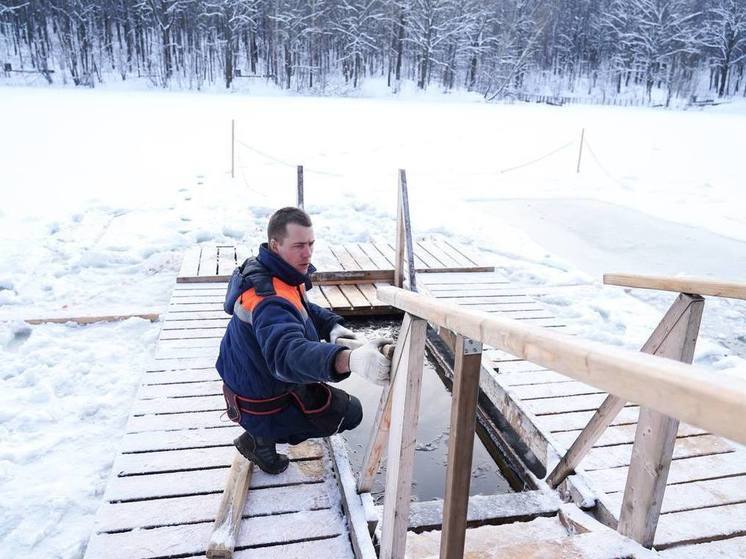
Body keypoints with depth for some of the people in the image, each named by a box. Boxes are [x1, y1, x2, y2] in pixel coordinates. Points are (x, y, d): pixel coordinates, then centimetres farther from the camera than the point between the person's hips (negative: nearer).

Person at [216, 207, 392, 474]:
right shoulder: (269, 301, -36)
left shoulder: (261, 269, -4)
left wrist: (333, 326, -12)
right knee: (351, 413, 2)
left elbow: (305, 309, 8)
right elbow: (288, 355, -53)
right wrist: (350, 359, -69)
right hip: (262, 407, -8)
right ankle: (264, 438, 6)